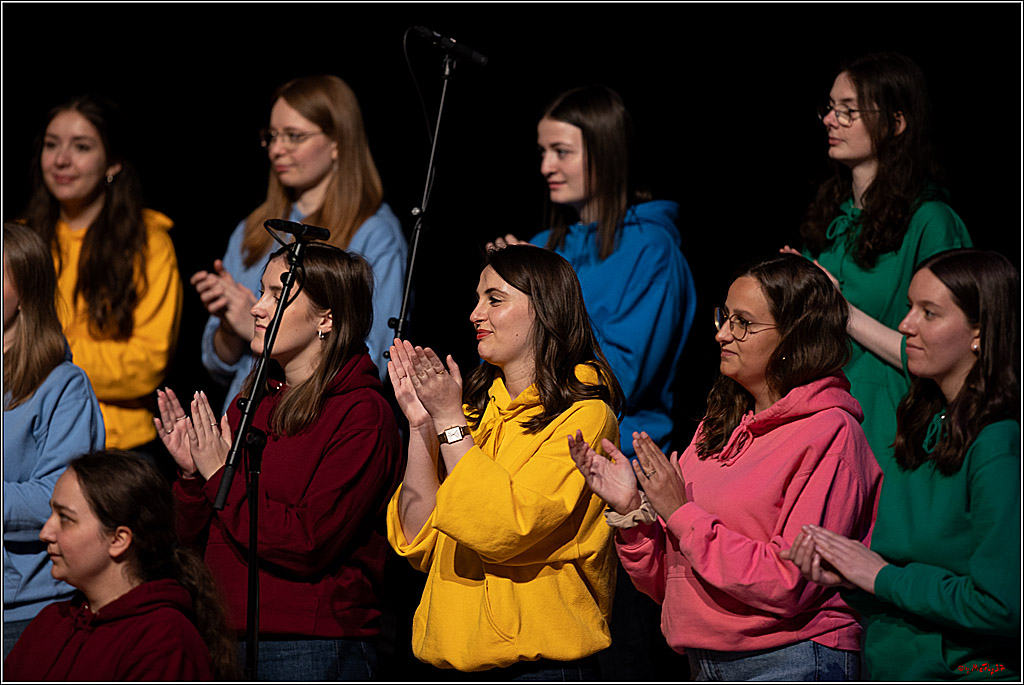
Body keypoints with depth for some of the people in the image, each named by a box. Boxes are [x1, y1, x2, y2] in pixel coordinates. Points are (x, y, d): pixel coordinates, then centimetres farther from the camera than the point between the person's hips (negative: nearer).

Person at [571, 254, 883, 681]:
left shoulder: (830, 434, -8)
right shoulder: (720, 427, 14)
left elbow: (788, 585, -17)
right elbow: (668, 584, 14)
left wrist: (682, 514, -13)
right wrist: (631, 509, -2)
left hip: (790, 665, -7)